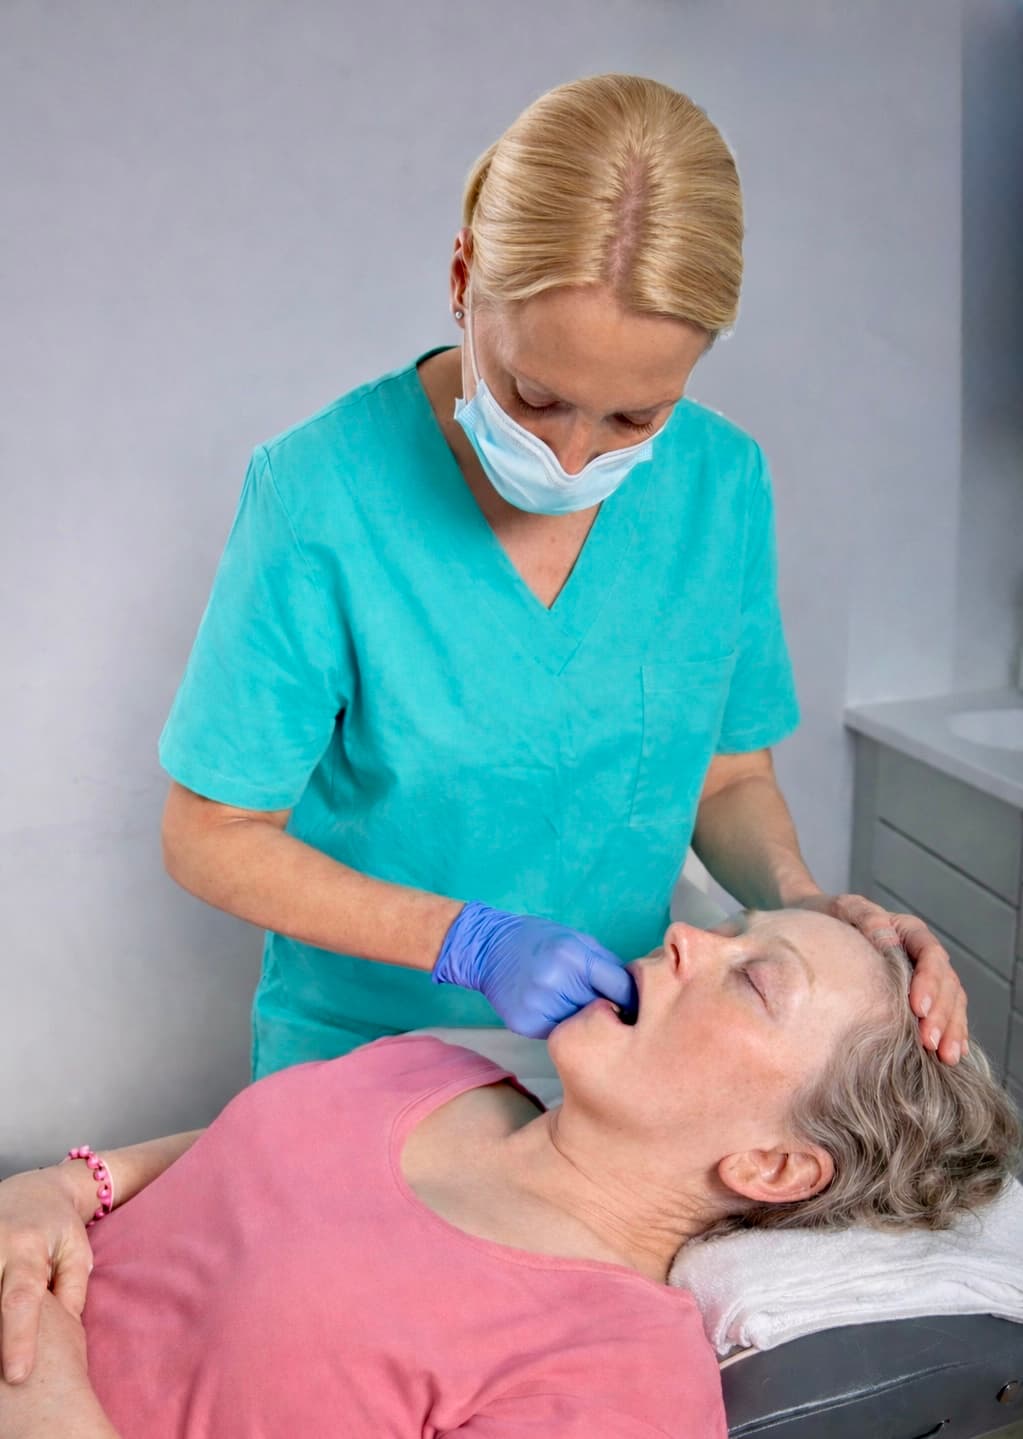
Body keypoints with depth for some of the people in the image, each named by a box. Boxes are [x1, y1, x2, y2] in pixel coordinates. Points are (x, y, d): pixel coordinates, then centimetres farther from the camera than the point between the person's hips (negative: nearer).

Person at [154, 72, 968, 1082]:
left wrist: (799, 905, -19)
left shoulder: (724, 482, -10)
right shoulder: (320, 489, -21)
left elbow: (729, 778, 1)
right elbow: (212, 837, -15)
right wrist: (473, 943, -25)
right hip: (361, 1054, -2)